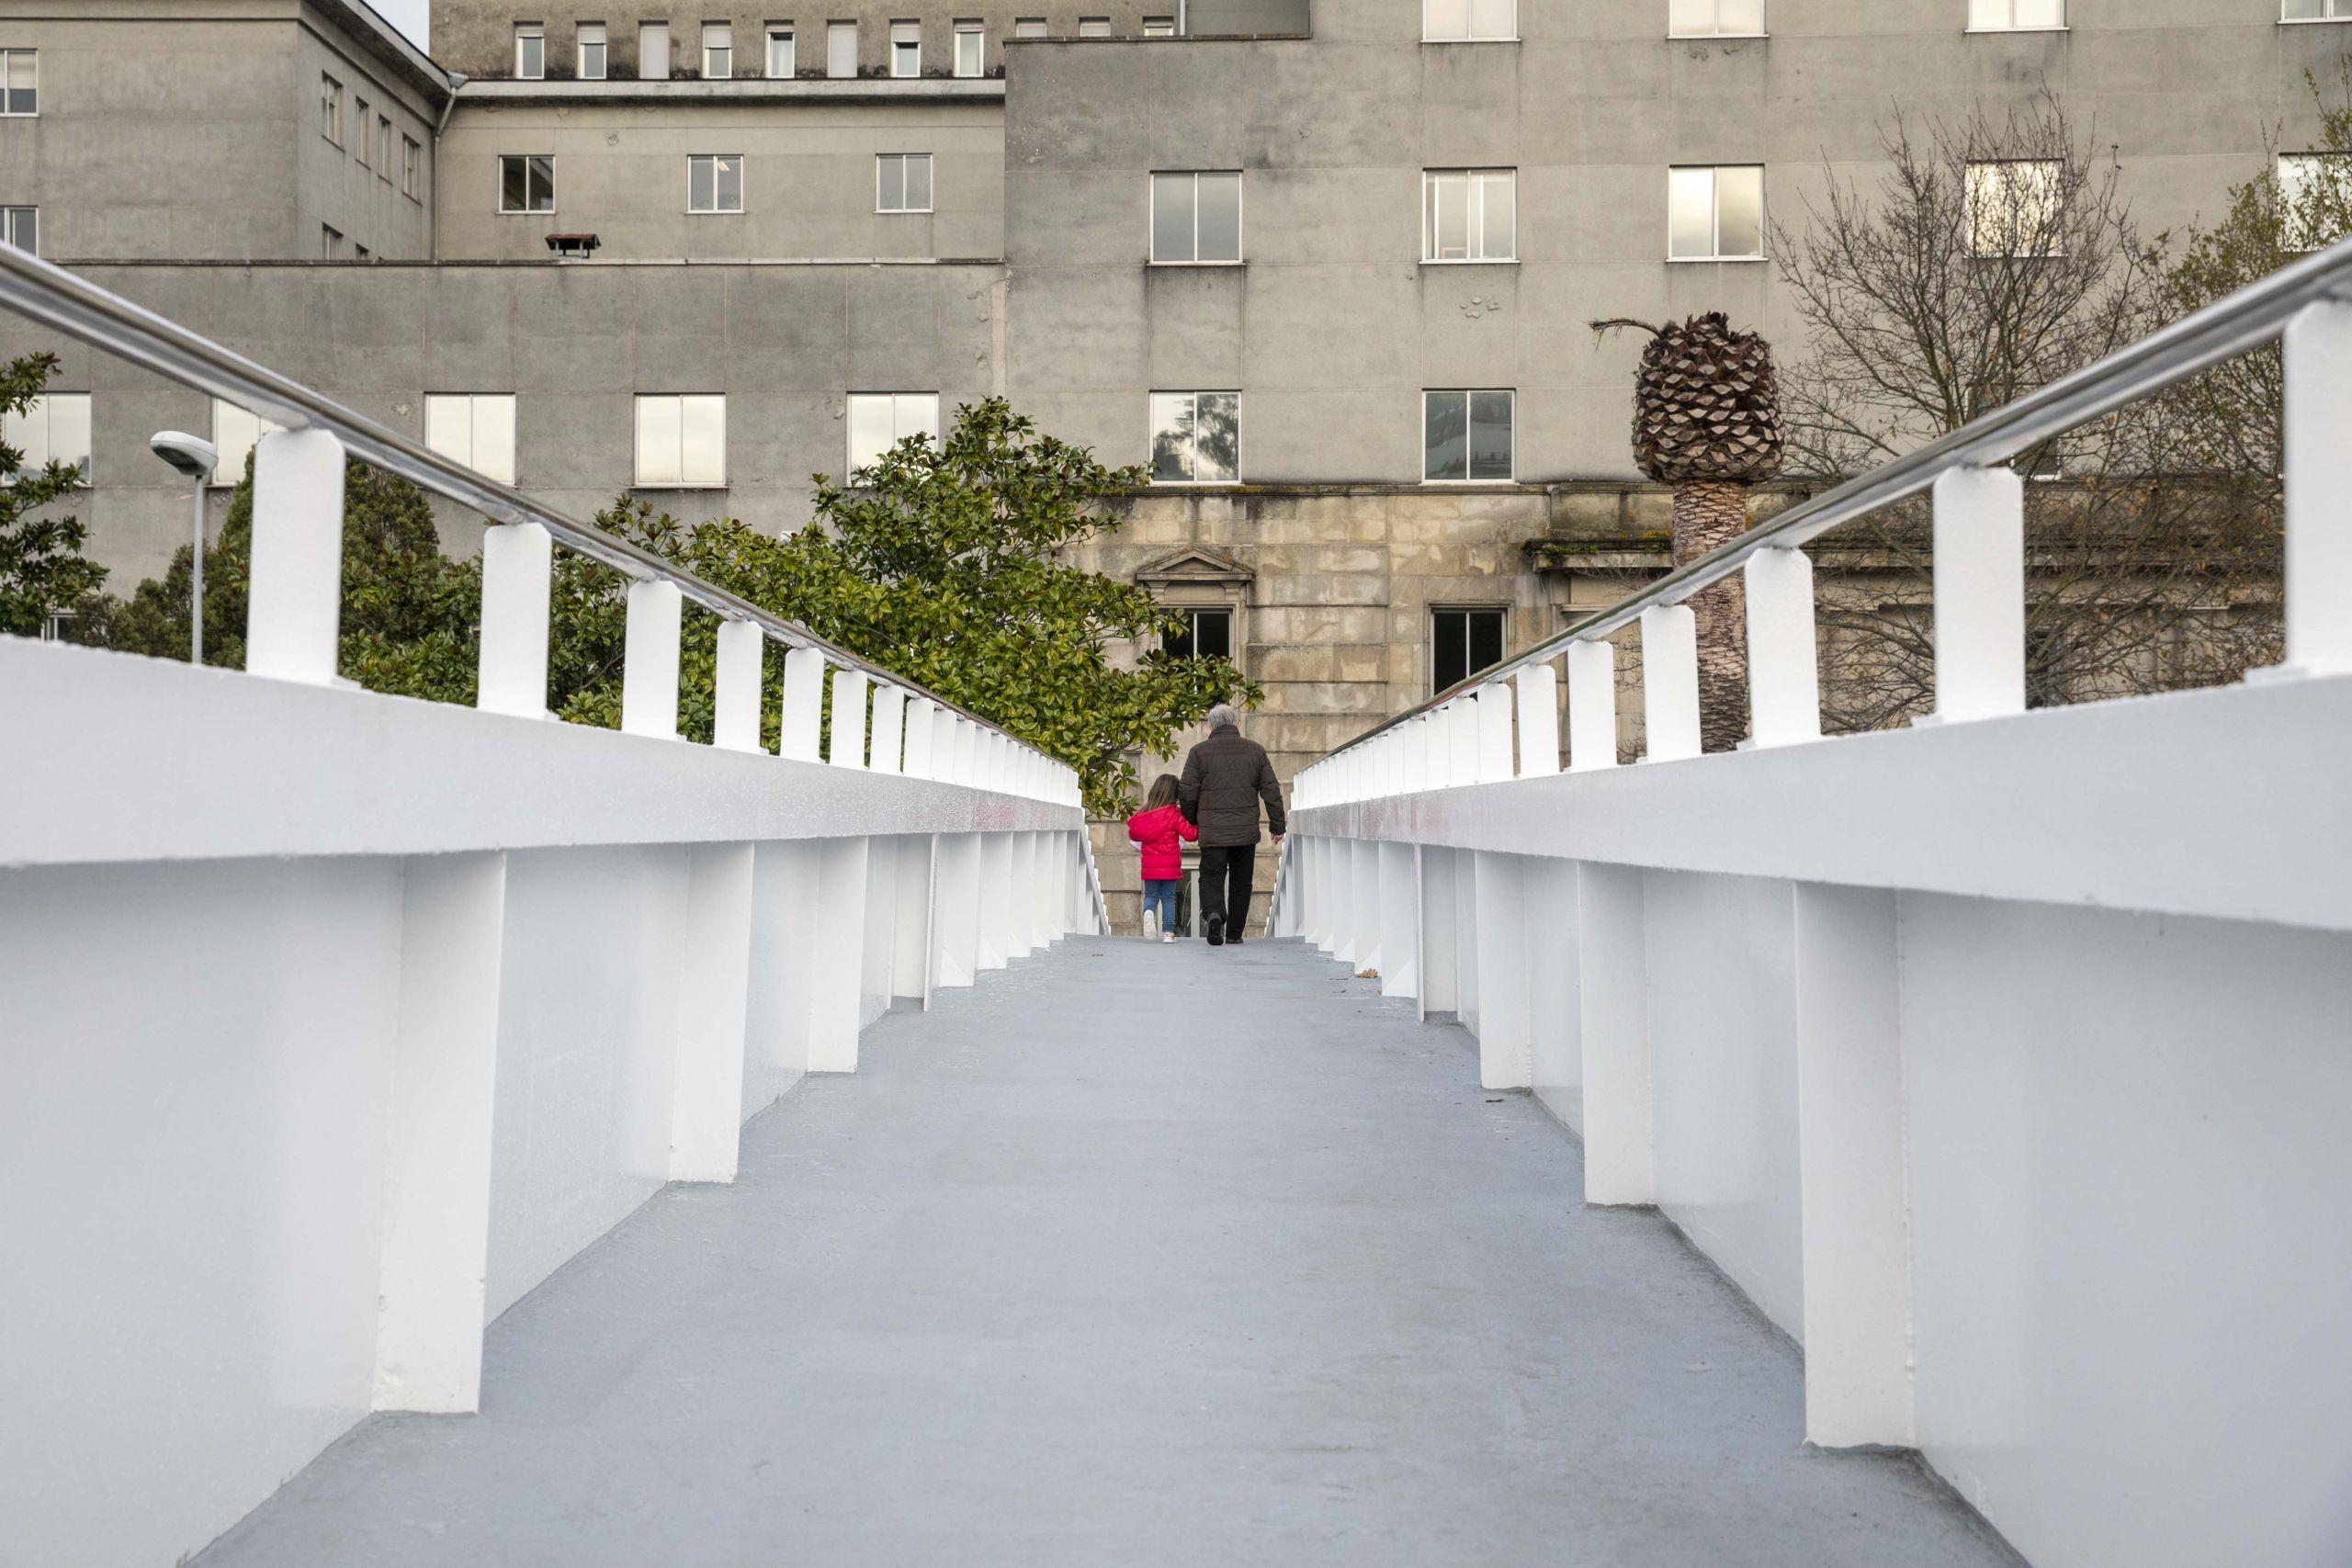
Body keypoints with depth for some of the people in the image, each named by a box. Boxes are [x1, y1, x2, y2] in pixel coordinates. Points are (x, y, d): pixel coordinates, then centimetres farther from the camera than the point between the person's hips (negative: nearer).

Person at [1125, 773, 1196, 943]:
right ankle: (1168, 931, 4)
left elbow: (1133, 834, 11)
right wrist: (1199, 828, 9)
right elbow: (1189, 833, -11)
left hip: (1150, 864, 2)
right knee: (1168, 897, 9)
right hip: (1170, 864, -2)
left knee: (1151, 895, 14)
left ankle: (1148, 911, -19)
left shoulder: (1143, 814, 1)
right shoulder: (1174, 814, -10)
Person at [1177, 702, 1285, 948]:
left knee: (1211, 878, 3)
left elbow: (1187, 794, -2)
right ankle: (1234, 934, 16)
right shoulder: (1255, 751, 5)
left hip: (1212, 833, -2)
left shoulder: (1199, 752, -2)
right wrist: (1277, 828, 12)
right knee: (1241, 882, 13)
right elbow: (1271, 792, 5)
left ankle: (1213, 913, -25)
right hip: (1246, 833, 2)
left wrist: (1191, 822, 15)